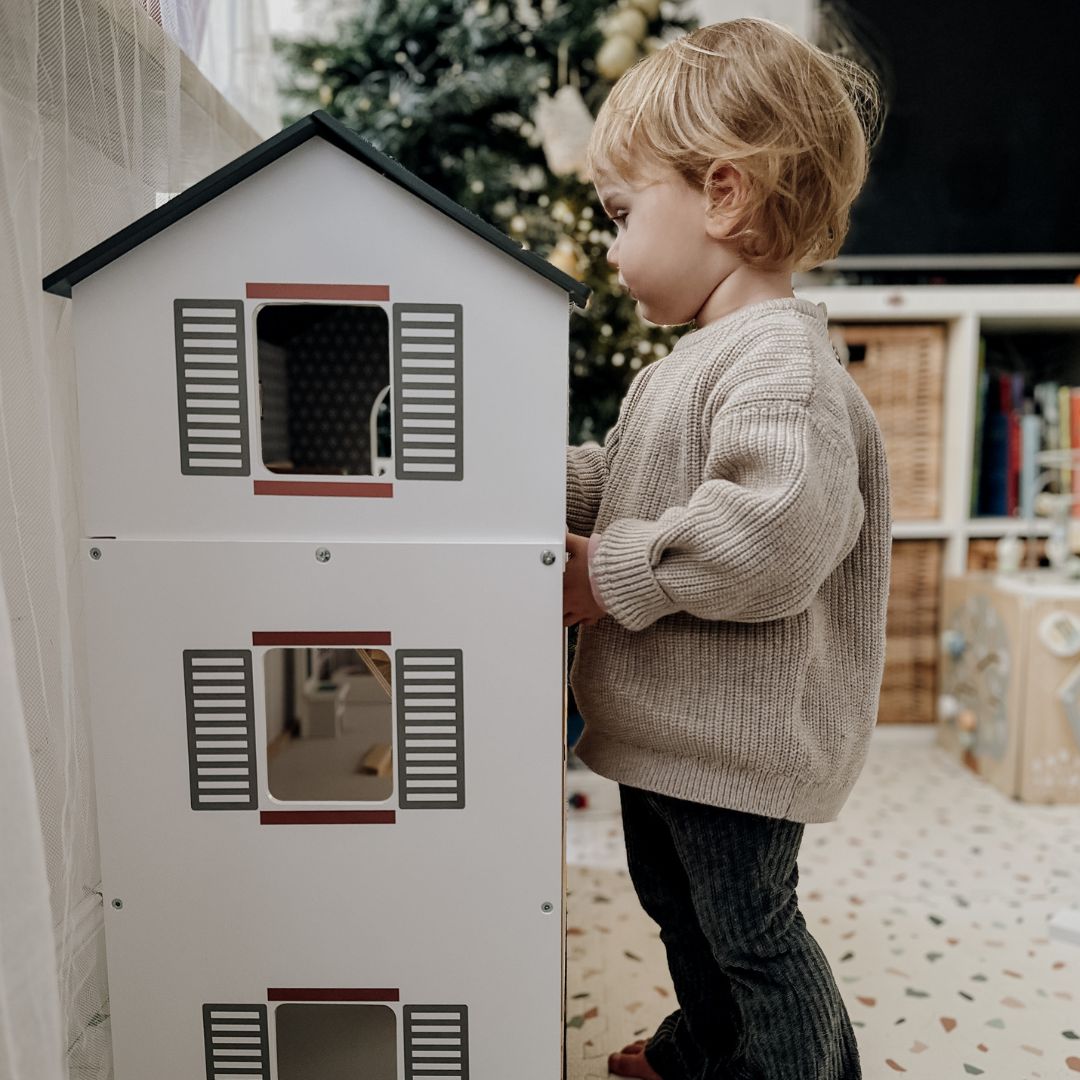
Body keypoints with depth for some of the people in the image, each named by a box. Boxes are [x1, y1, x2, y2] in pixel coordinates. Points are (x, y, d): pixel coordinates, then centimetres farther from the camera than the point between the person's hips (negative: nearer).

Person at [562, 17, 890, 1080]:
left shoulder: (780, 363, -23)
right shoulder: (686, 365, 9)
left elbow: (777, 531, -37)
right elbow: (622, 480, 18)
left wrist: (614, 575, -26)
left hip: (736, 737, -10)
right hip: (668, 721, 10)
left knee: (749, 928, 11)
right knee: (676, 902, 27)